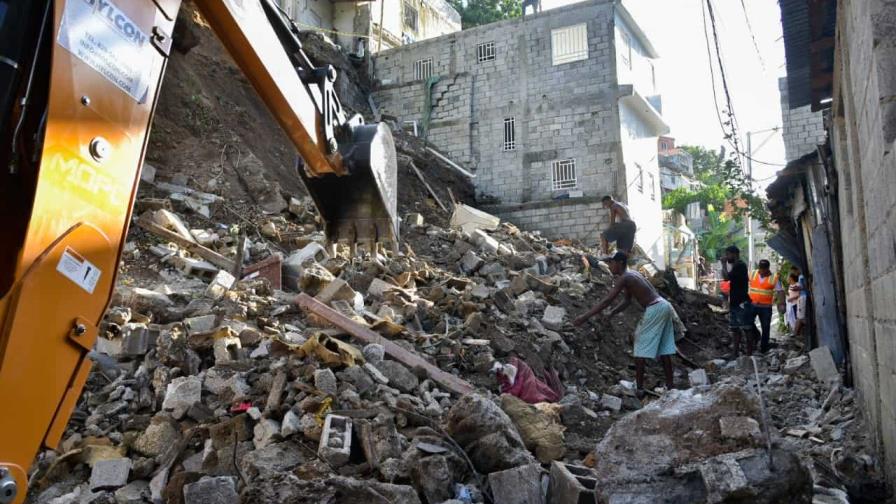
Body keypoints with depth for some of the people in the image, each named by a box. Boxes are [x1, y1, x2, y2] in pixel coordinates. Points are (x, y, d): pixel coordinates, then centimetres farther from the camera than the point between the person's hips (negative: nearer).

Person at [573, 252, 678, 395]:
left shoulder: (624, 278, -11)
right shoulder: (632, 274, 18)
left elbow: (607, 301, -17)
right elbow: (627, 301, 24)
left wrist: (585, 316, -16)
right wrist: (610, 314, 15)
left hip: (655, 310, -9)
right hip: (664, 306, 9)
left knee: (641, 349, -2)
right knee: (663, 350, 13)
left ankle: (639, 388, 1)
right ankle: (669, 386, 17)